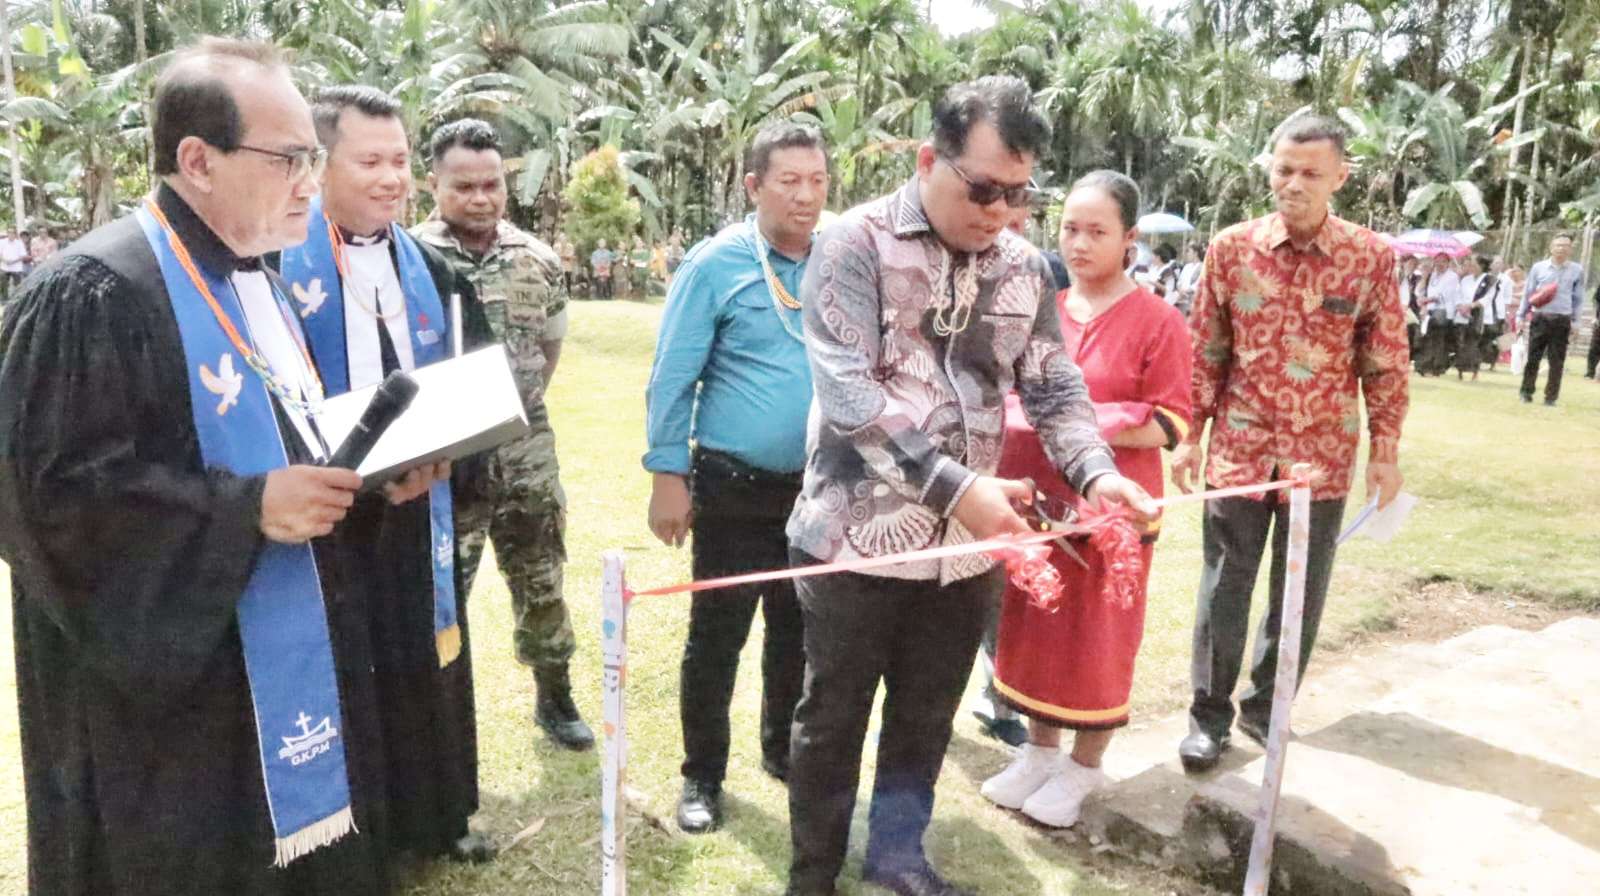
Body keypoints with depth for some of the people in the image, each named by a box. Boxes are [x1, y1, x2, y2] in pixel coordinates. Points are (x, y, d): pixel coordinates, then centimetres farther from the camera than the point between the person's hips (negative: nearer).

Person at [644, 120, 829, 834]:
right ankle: (702, 775, 24)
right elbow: (673, 378, -10)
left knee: (799, 630, 18)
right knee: (716, 636, 6)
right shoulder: (717, 264, -9)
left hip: (820, 487, 4)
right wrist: (668, 475, -12)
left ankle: (784, 751, 38)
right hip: (735, 487, -4)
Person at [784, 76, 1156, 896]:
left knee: (928, 716, 18)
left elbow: (1056, 390, 8)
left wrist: (1095, 473, -12)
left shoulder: (1023, 268, 6)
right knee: (832, 719, 11)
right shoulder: (856, 244, -10)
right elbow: (848, 395, -19)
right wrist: (957, 487, -25)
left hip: (966, 545, 5)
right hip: (858, 537, -4)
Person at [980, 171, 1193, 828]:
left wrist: (1086, 425, -21)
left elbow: (1169, 427, -11)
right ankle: (1040, 750, 34)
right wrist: (1021, 414, -6)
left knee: (1096, 636, 8)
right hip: (1033, 497, 5)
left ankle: (1083, 767, 28)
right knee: (1033, 624, 14)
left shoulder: (1157, 321, -8)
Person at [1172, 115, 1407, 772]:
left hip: (1323, 454, 1)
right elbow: (1204, 350, 2)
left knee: (1300, 595, 12)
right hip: (1239, 448, 0)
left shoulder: (1370, 258, -4)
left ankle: (1266, 709, 30)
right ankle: (1210, 717, 21)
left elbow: (1386, 364, 2)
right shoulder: (1231, 248, -3)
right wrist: (1190, 436, 1)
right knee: (1224, 588, 6)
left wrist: (1385, 452, 1)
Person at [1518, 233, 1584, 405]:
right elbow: (1528, 293, 8)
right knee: (1533, 357, 0)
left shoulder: (1577, 270, 5)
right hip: (1539, 318, 0)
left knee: (1557, 361, 2)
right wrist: (1521, 316, 6)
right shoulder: (1538, 267, 3)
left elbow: (1578, 298, 10)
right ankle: (1526, 392, 10)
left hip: (1562, 321, 1)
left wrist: (1575, 321, 6)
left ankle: (1551, 397, 9)